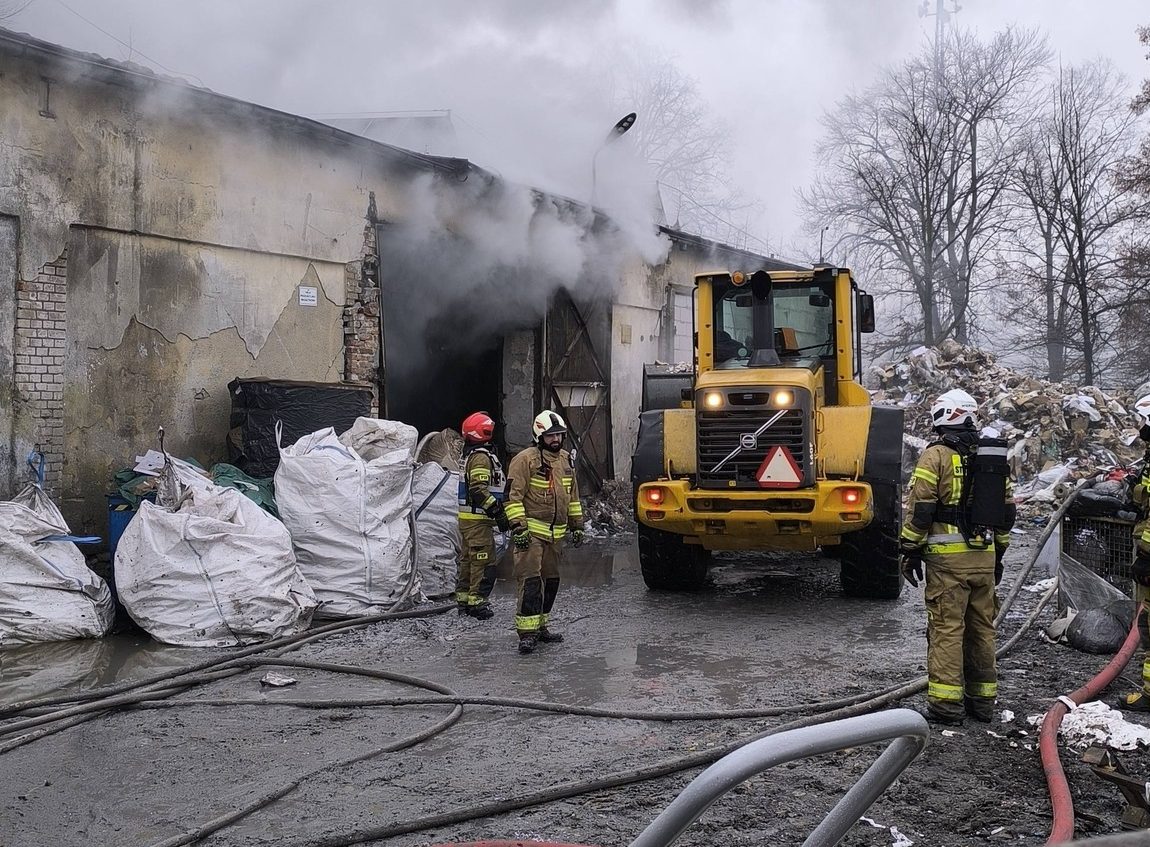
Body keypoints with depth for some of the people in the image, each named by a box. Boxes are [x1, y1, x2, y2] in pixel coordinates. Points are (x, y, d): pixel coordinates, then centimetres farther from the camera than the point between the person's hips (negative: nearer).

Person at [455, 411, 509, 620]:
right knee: (484, 561, -5)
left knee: (467, 559, 16)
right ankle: (477, 602, -4)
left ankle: (463, 600, 23)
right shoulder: (481, 457, -15)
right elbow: (479, 490, -23)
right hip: (478, 519, -10)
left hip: (466, 517, 10)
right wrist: (497, 511, -21)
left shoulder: (469, 455, 17)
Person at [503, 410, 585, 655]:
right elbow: (513, 495, -12)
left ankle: (541, 626, 24)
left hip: (555, 534, 8)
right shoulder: (525, 459, -10)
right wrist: (518, 526, -18)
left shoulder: (566, 460, 14)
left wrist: (577, 525, 21)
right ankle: (527, 632, -12)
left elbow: (573, 495, 23)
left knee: (551, 580, 12)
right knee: (530, 581, -12)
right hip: (531, 533, -8)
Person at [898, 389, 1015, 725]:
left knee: (946, 627, -3)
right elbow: (1006, 510, 17)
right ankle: (983, 699, 20)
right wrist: (998, 553, 24)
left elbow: (920, 509, -12)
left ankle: (946, 701, -3)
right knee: (982, 627, 12)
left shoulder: (935, 456, -7)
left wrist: (910, 550, -4)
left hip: (947, 557, -6)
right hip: (984, 557, 6)